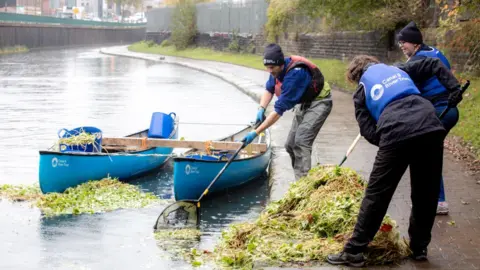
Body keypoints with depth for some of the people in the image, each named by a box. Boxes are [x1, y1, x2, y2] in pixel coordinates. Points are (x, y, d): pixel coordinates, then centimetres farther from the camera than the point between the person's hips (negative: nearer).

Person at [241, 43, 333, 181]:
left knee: (301, 142, -22)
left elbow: (279, 109, -36)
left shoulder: (294, 74, -36)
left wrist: (256, 133, -35)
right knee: (290, 145, 6)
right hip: (303, 103, 9)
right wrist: (261, 109, -16)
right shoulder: (277, 69, -11)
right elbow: (269, 89, 5)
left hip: (318, 102, -9)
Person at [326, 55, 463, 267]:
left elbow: (370, 133, 12)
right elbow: (434, 64, 24)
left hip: (396, 134, -3)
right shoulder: (399, 70, 31)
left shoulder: (361, 92, 21)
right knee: (426, 193, 18)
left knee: (377, 194, 7)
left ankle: (354, 251, 11)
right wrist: (454, 88, 17)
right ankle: (419, 248, 29)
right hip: (431, 127, 3)